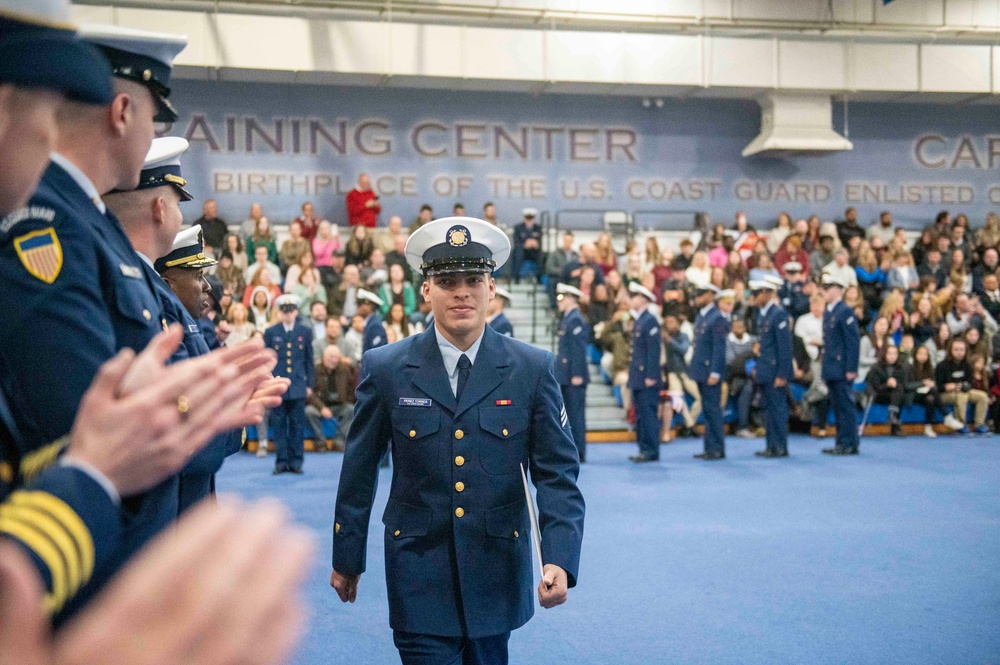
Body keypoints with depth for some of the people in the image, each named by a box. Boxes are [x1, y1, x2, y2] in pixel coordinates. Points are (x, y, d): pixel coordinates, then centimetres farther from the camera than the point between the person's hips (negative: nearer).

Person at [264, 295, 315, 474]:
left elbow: (309, 360, 10)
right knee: (279, 424, 1)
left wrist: (310, 384, 5)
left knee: (297, 424, 2)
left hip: (298, 385, 0)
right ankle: (282, 461, 7)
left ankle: (296, 461, 8)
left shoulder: (305, 332, 8)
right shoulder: (270, 332, 6)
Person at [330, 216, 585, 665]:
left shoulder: (532, 369, -4)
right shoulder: (385, 369, -4)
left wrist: (560, 559, -16)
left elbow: (557, 474, -4)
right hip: (419, 573, -1)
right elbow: (358, 473, 4)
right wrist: (346, 558, 9)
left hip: (497, 573, 2)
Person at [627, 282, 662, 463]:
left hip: (647, 377, -10)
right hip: (637, 377, 10)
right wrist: (633, 375, 17)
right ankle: (644, 450, 15)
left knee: (648, 414, -7)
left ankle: (651, 451, -4)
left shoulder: (650, 321, -12)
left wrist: (651, 376, -20)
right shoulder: (637, 321, 16)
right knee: (640, 415, 10)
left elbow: (654, 350, -16)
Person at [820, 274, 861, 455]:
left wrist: (851, 369, -18)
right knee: (837, 407, 11)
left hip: (842, 369, -9)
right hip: (831, 369, 9)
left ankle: (849, 444, -1)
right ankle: (841, 443, 17)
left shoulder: (845, 311, -11)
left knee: (846, 406, -5)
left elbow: (853, 341, -15)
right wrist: (825, 367, 16)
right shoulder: (827, 313, 16)